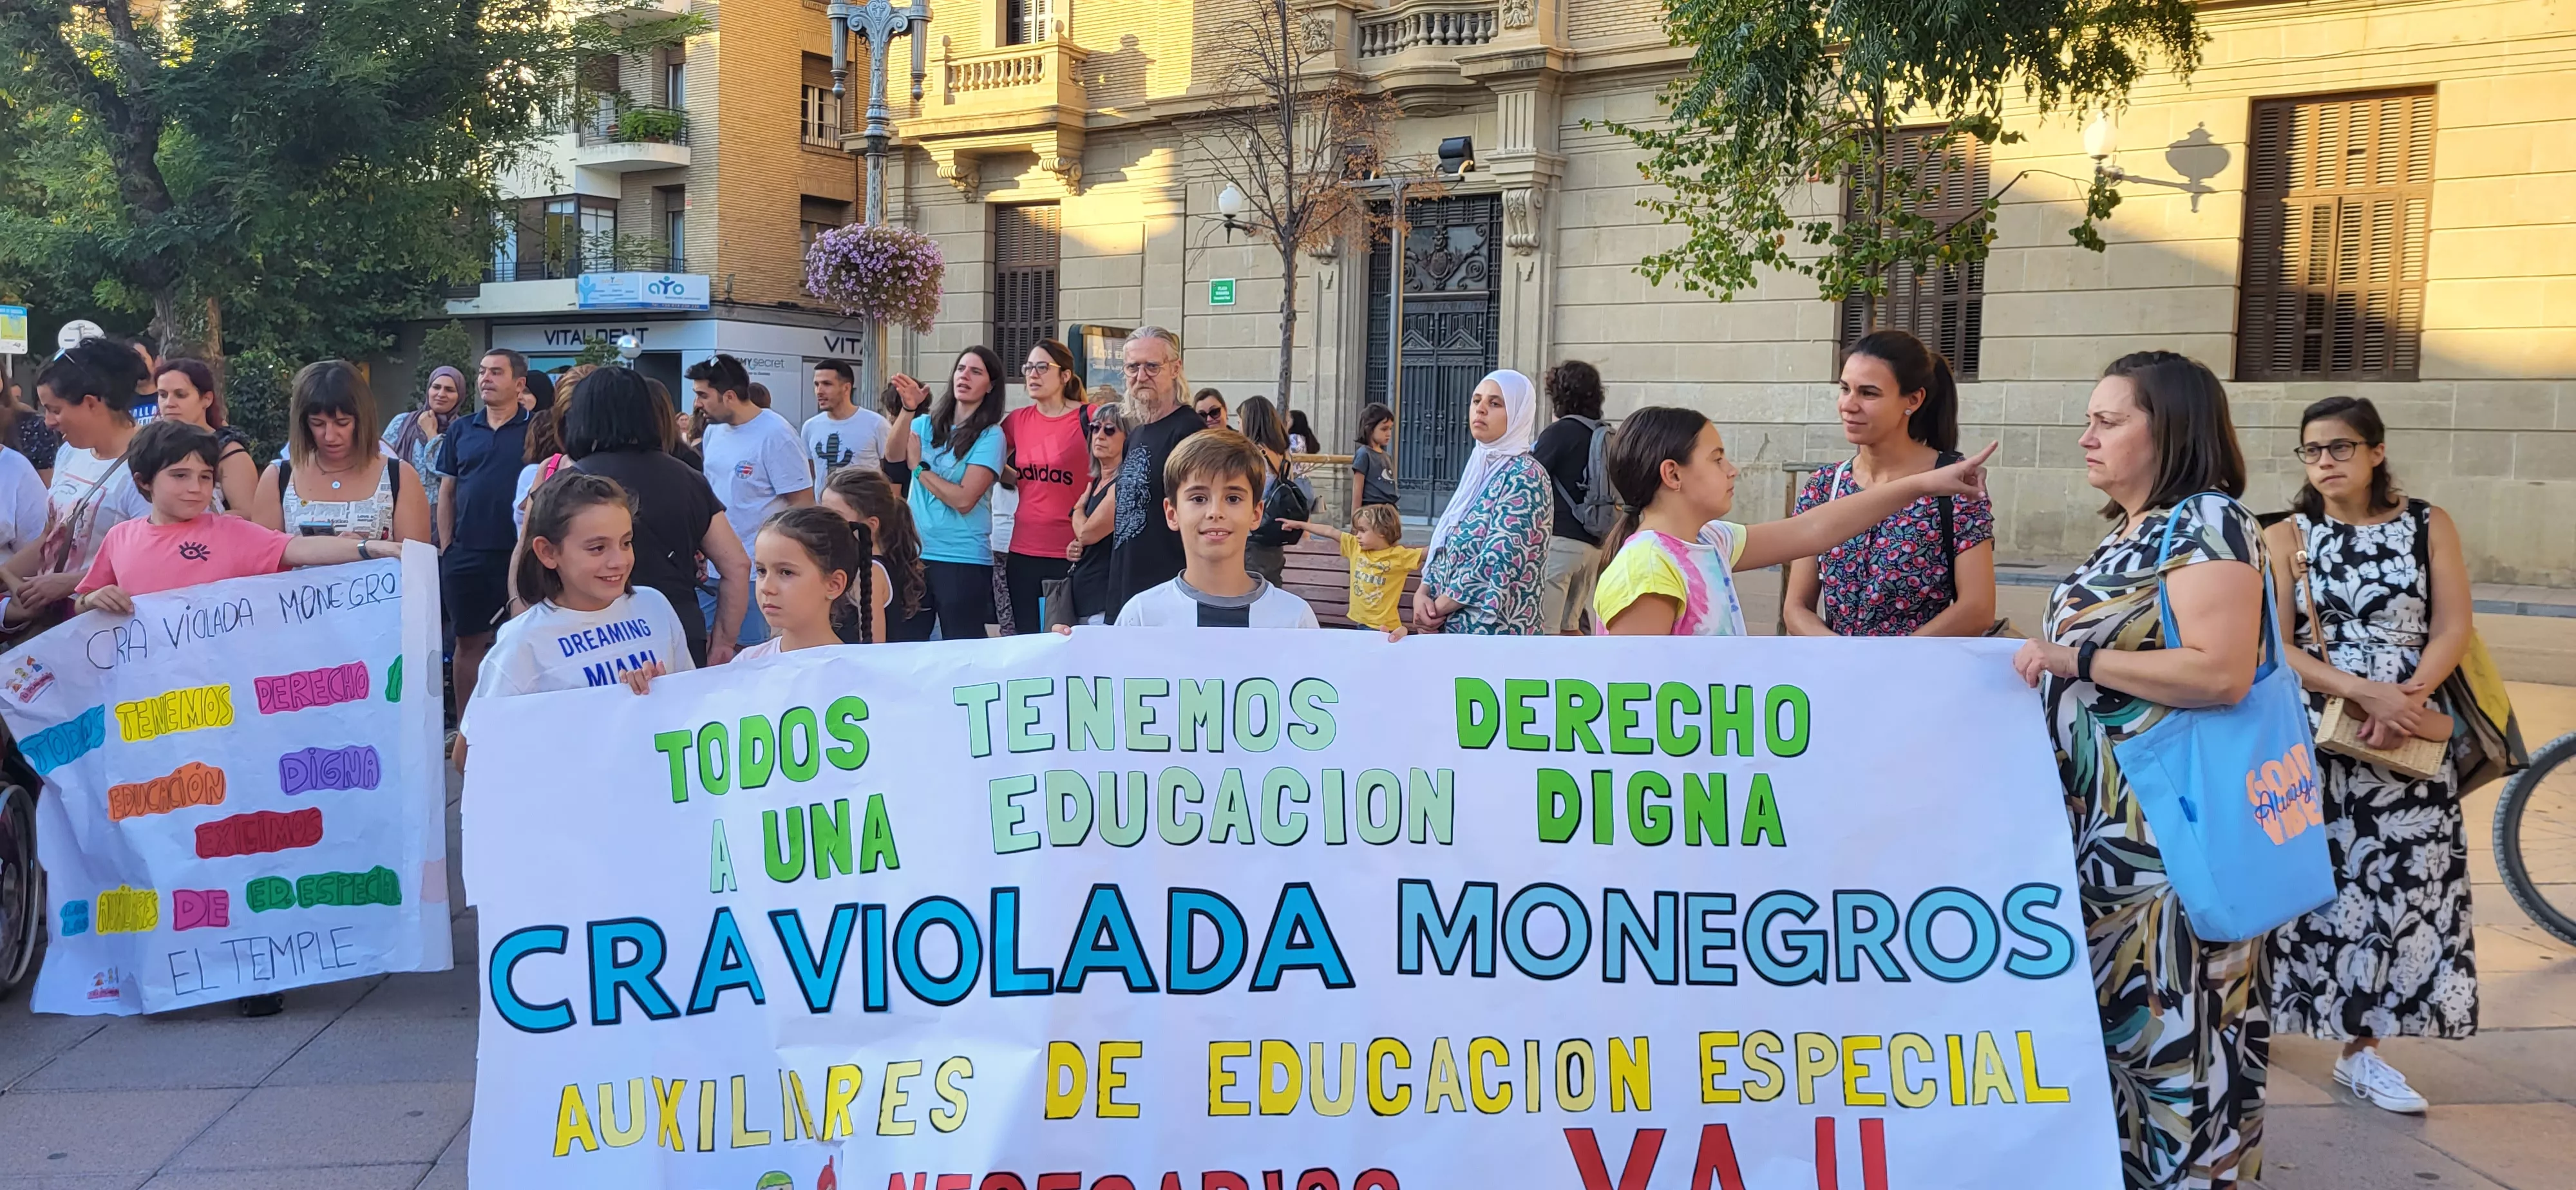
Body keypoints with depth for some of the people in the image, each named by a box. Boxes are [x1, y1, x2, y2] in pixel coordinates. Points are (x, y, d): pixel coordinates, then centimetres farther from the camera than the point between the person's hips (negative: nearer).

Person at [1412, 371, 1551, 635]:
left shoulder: (1525, 476, -13)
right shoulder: (1478, 470, 13)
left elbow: (1497, 562, -21)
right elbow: (1446, 548, 14)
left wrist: (1436, 609, -13)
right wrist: (1422, 594, -5)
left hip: (1495, 634, -8)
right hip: (1453, 629, 8)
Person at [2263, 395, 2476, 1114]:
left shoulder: (2429, 527, 6)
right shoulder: (2288, 538, 2)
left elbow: (2452, 629, -1)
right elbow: (2273, 647, -7)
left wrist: (2409, 696, -19)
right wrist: (2364, 693, -20)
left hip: (2409, 738, 2)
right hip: (2311, 737, -2)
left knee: (2400, 885, 1)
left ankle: (2362, 1048, 11)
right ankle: (2260, 1012, 14)